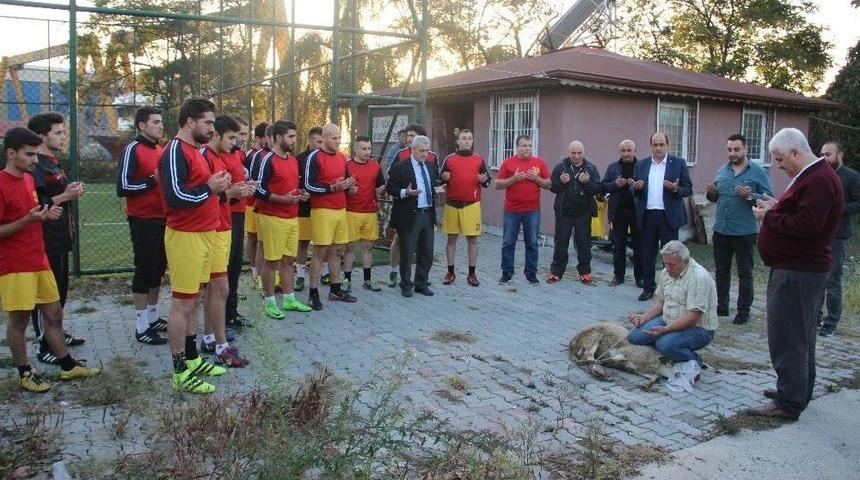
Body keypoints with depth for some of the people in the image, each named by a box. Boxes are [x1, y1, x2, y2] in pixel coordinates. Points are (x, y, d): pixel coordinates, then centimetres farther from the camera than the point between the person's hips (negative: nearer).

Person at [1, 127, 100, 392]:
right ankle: (25, 373, 17)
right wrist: (27, 220, -24)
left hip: (39, 261, 8)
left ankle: (68, 366, 23)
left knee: (54, 314, 13)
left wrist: (46, 215, 5)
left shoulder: (29, 179, 12)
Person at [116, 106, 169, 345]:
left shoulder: (160, 150, 13)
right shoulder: (133, 150, -10)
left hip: (162, 219, 8)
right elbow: (123, 188, -17)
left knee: (158, 270, 14)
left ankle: (153, 317, 27)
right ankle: (142, 327, 7)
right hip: (144, 222, -8)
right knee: (144, 271, -2)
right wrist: (152, 181, -18)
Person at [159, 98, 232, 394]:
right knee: (182, 304, -3)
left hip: (203, 234, 10)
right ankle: (181, 373, 5)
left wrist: (217, 186, 5)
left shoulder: (195, 151, 17)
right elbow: (175, 197, -25)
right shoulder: (175, 152, -15)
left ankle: (192, 358, 28)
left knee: (194, 300, 16)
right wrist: (210, 187, -15)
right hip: (185, 236, -10)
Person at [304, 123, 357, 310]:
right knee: (320, 251, -4)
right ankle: (314, 294, 3)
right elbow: (308, 185, -13)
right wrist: (332, 187, -20)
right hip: (322, 210, -7)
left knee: (337, 250, 12)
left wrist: (349, 183, 1)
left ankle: (336, 290, 22)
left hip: (341, 209, 7)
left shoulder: (342, 157, 14)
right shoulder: (314, 157, -8)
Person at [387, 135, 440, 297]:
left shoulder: (431, 166, 11)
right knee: (407, 253, 4)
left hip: (428, 215, 6)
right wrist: (406, 192, -22)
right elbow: (391, 189, -7)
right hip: (409, 216, -5)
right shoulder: (400, 167, -7)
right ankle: (406, 285, 18)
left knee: (427, 253, 11)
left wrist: (437, 190, 2)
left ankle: (421, 284, 25)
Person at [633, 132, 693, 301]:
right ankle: (648, 287, 19)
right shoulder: (641, 165, 10)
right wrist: (637, 188, -10)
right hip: (647, 216, 3)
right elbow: (634, 192, 12)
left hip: (668, 216, -3)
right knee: (648, 254, 9)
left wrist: (675, 189, -20)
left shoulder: (679, 163, 2)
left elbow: (688, 189, 0)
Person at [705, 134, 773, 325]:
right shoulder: (722, 171, 9)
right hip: (721, 230, 5)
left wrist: (750, 196, -25)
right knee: (721, 271, 13)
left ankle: (744, 311, 14)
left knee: (745, 273, 5)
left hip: (744, 232, -5)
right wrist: (711, 193, -5)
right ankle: (722, 307, 25)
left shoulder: (758, 172, -5)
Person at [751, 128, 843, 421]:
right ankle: (798, 392, 31)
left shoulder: (819, 180, -18)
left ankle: (788, 404, 1)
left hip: (797, 273, -11)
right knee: (800, 336, 19)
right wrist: (776, 208, 6)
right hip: (803, 268, 11)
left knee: (787, 338, -6)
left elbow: (807, 225, -26)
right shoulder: (812, 176, 16)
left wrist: (770, 216, -15)